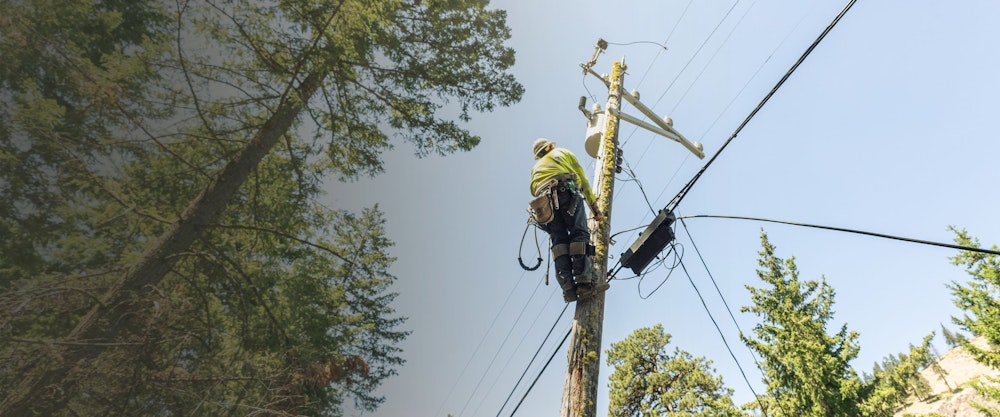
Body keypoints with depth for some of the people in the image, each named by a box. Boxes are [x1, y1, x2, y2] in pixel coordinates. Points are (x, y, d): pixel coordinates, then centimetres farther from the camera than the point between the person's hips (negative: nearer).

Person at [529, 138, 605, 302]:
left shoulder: (536, 168, 39)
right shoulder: (564, 153, 31)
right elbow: (584, 182, 25)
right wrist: (595, 209, 27)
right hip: (566, 191, -3)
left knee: (559, 240, -2)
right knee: (579, 234, -10)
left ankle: (567, 287, -19)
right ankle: (582, 281, -28)